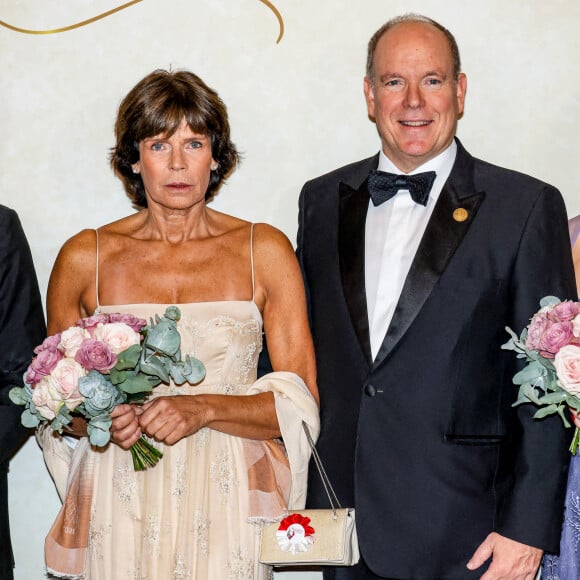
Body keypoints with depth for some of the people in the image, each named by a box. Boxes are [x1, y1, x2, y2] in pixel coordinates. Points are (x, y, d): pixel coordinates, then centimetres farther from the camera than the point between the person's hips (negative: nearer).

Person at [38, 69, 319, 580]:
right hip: (121, 507, 0)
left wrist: (203, 408, -18)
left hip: (223, 505, 0)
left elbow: (299, 403, -2)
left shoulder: (265, 251, 0)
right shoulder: (84, 257, 1)